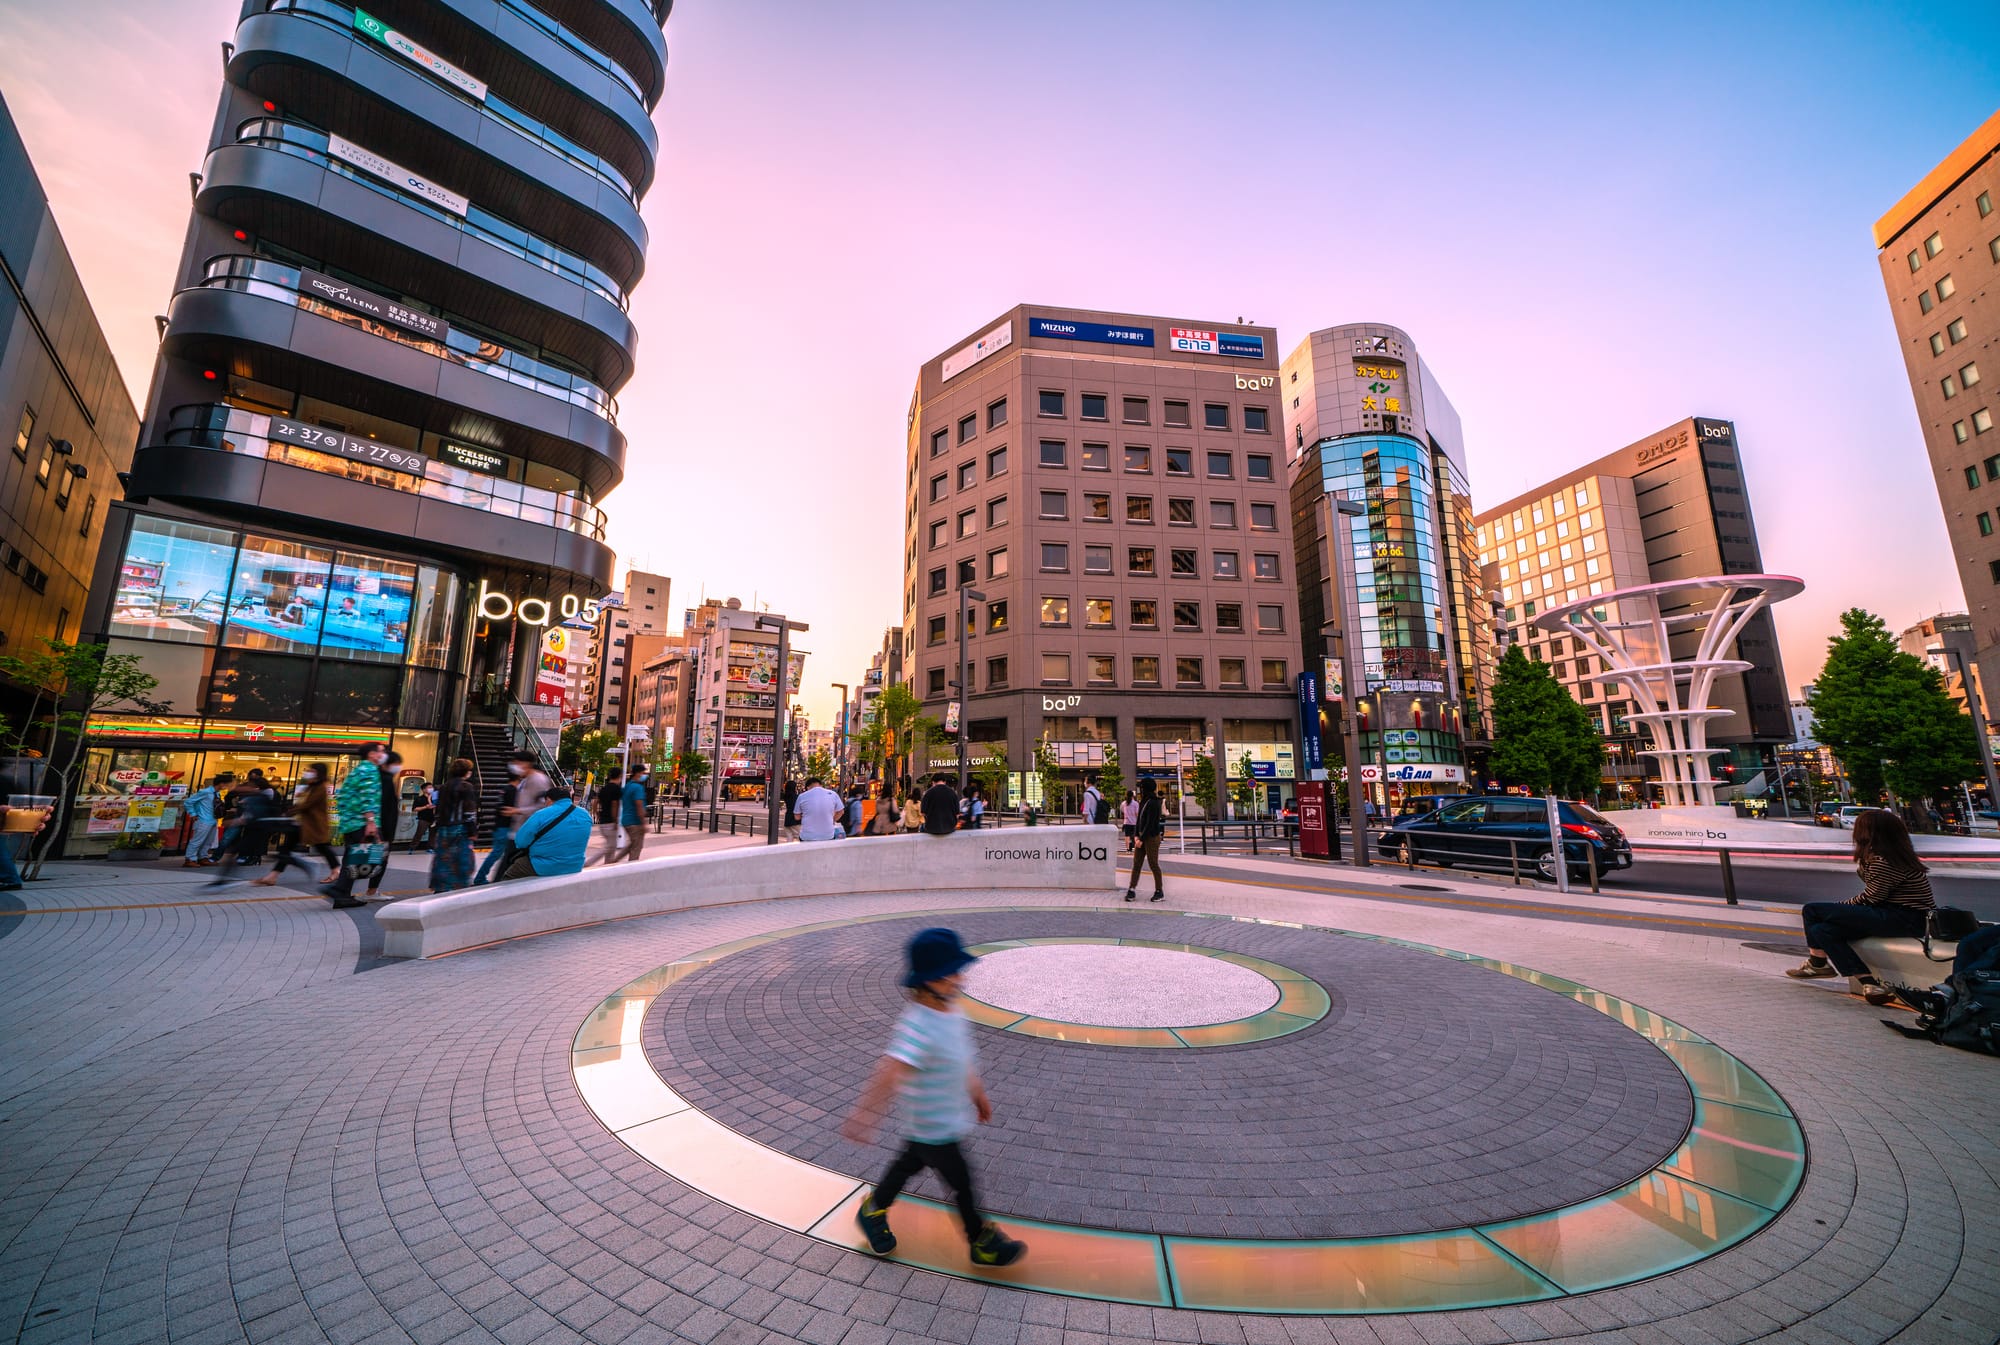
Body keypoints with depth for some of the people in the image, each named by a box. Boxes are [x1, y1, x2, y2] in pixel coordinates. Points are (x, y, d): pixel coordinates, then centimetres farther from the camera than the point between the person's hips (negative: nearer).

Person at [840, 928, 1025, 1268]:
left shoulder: (953, 1013, -6)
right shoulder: (919, 1026, -35)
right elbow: (890, 1070, -44)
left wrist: (978, 1093, 20)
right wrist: (864, 1114, -50)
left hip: (950, 1117, 8)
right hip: (932, 1128, -8)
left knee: (909, 1164, 27)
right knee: (961, 1183, 11)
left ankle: (872, 1211, 51)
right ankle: (982, 1242, 36)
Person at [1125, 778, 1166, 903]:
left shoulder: (1153, 803, -15)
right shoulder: (1143, 802, 12)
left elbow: (1150, 823, -18)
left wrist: (1142, 838, -16)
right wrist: (1136, 835, 0)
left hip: (1152, 837, -8)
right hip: (1142, 837, 8)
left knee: (1153, 864, 1)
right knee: (1136, 863, 5)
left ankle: (1159, 891, 13)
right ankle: (1132, 890, 7)